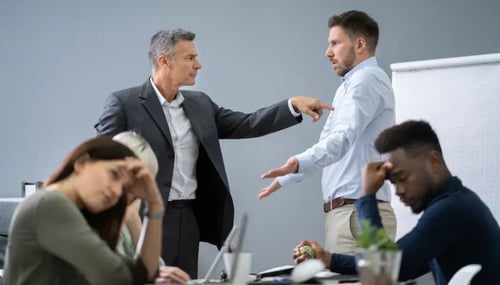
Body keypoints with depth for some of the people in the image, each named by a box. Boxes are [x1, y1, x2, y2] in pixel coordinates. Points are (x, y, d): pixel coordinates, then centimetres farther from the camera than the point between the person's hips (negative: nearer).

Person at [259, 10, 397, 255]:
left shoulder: (366, 79, -11)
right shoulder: (350, 86, 23)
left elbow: (343, 138, -26)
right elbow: (327, 142, 27)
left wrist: (298, 164, -40)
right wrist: (287, 177, 28)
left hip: (358, 213, -10)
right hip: (346, 211, 10)